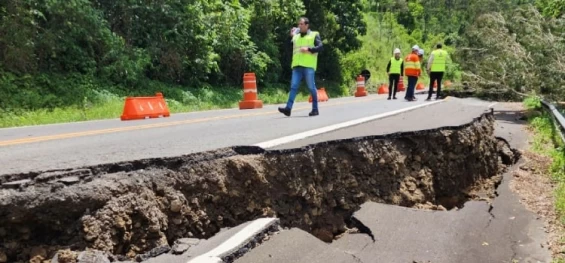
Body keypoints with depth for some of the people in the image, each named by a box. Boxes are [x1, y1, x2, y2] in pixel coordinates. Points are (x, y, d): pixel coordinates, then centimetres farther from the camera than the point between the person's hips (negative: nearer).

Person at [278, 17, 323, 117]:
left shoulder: (314, 35, 7)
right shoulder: (296, 36, 22)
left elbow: (320, 46, -4)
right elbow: (290, 48, 22)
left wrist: (308, 49, -16)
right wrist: (291, 37, 13)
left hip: (308, 65, -4)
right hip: (297, 65, 4)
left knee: (311, 87, -1)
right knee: (293, 86, -6)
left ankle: (315, 109, 8)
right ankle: (288, 108, -13)